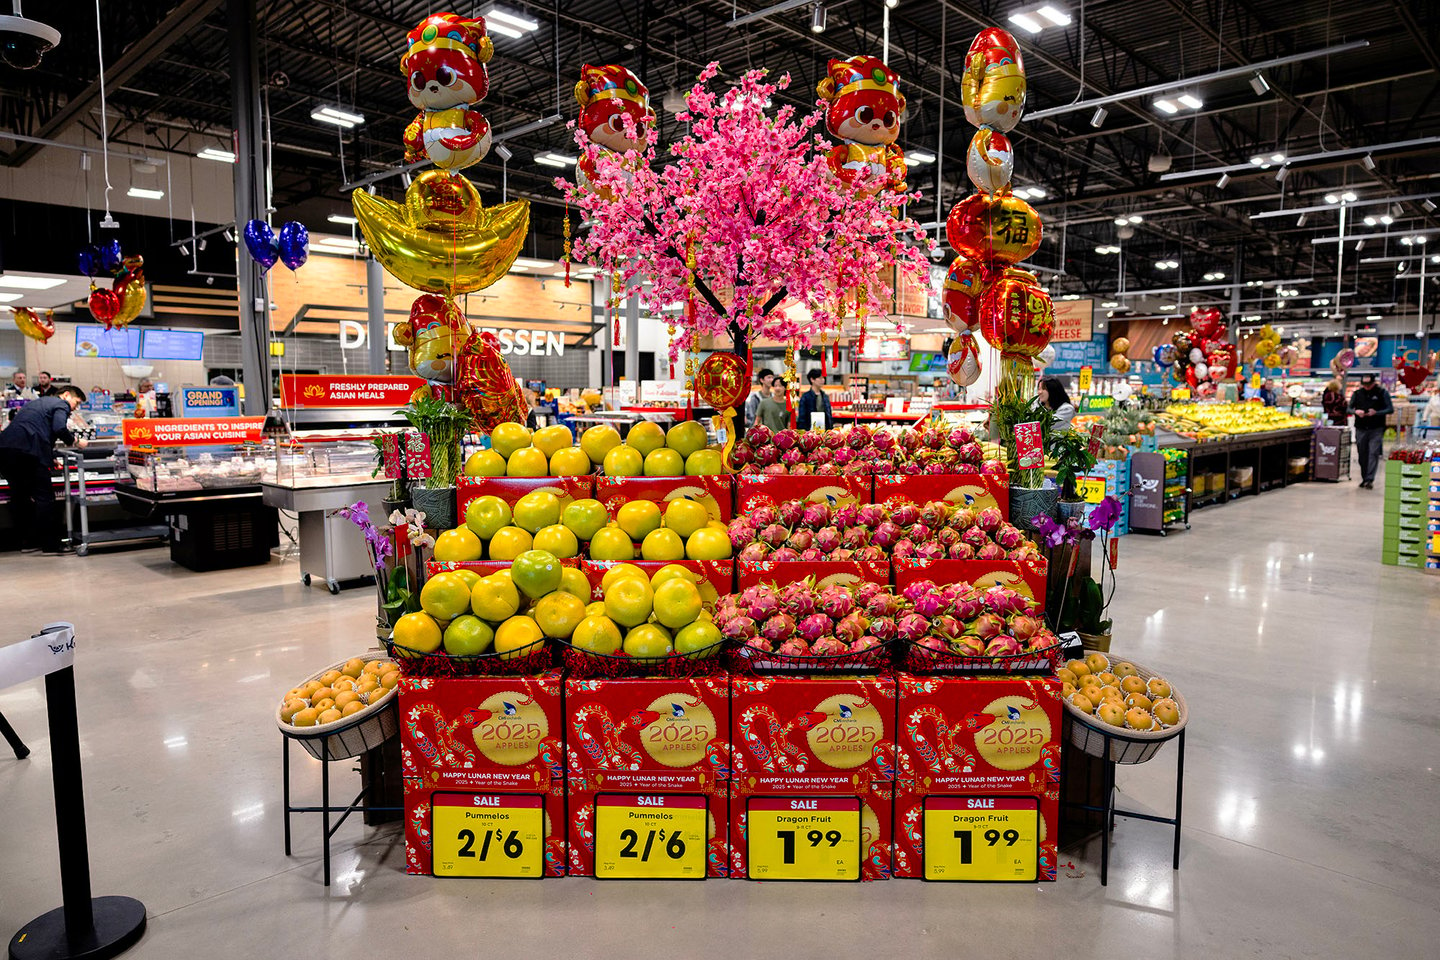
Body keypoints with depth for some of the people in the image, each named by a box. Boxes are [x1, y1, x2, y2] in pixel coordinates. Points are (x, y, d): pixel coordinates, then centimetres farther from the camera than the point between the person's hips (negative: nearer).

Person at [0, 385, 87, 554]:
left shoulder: (36, 403, 33)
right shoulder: (61, 404, 7)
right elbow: (59, 429, -12)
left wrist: (50, 456, 29)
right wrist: (76, 442, 5)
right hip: (28, 451, -8)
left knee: (20, 496, 18)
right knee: (44, 496, -3)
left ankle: (27, 542, 24)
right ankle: (51, 544, -2)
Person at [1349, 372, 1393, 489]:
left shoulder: (1382, 393, 0)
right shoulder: (1357, 394, 7)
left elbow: (1390, 409, -1)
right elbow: (1349, 408, 10)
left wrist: (1376, 412, -18)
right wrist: (1356, 411, -13)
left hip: (1376, 430, -3)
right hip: (1361, 429, 3)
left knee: (1373, 453, -11)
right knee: (1362, 455, 8)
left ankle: (1370, 479, -13)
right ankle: (1364, 478, 18)